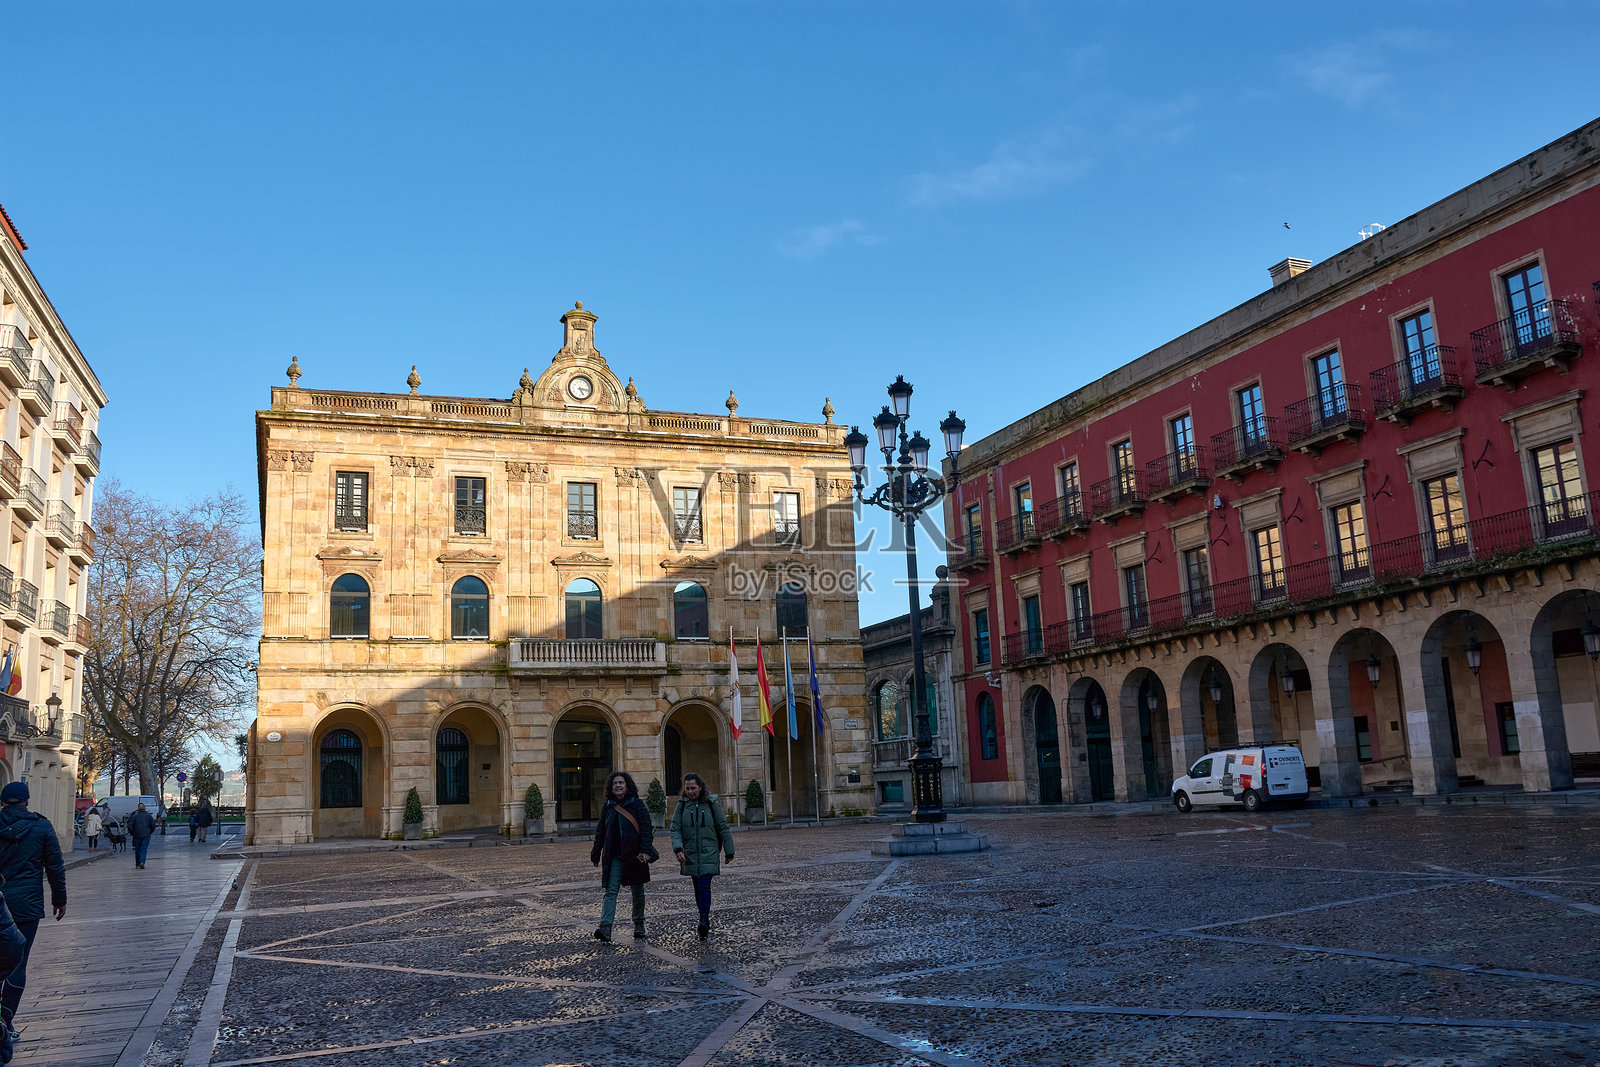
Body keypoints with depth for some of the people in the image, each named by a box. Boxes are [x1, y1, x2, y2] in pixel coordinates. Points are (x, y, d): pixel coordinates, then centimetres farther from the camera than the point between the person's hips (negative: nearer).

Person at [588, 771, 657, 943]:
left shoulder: (637, 804, -1)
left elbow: (646, 828, -7)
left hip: (635, 855, -2)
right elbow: (600, 832, 15)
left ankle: (639, 927, 19)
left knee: (637, 891, 7)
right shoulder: (608, 807, 9)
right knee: (611, 890, -10)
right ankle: (605, 927, -20)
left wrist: (645, 850, -17)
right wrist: (596, 854, 15)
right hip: (615, 856, 2)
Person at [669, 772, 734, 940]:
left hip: (709, 853, -3)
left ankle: (704, 923, -18)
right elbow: (675, 829, -1)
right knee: (698, 888, 8)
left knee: (704, 886, -14)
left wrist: (729, 852, 8)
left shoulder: (711, 804, -1)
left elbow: (723, 828, 5)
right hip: (690, 854, 3)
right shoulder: (682, 805, 3)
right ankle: (706, 917, 19)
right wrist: (678, 849, -18)